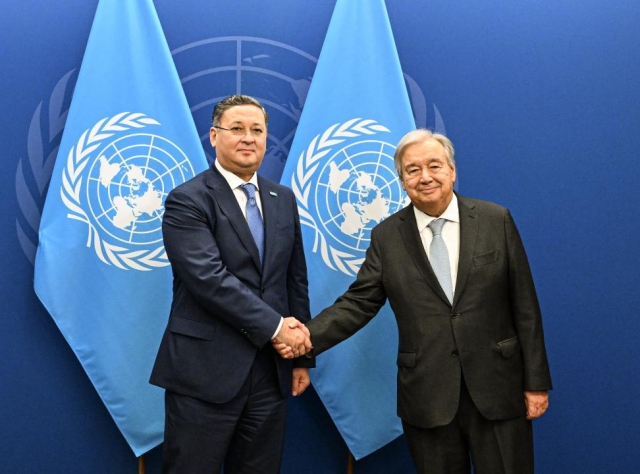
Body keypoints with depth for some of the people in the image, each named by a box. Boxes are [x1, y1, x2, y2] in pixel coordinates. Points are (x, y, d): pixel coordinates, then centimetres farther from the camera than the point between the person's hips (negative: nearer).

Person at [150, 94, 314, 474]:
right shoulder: (187, 201, -7)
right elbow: (209, 278, -19)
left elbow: (296, 280, 14)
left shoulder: (283, 200, 12)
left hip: (270, 369, 6)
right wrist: (275, 326, -17)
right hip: (205, 371, -5)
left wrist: (302, 355, 12)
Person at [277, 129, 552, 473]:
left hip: (497, 390, 0)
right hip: (427, 397, 1)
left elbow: (524, 306, 0)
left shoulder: (496, 221, 0)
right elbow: (359, 302, 0)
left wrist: (536, 381, 0)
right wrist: (308, 335, -17)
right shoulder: (387, 236, 2)